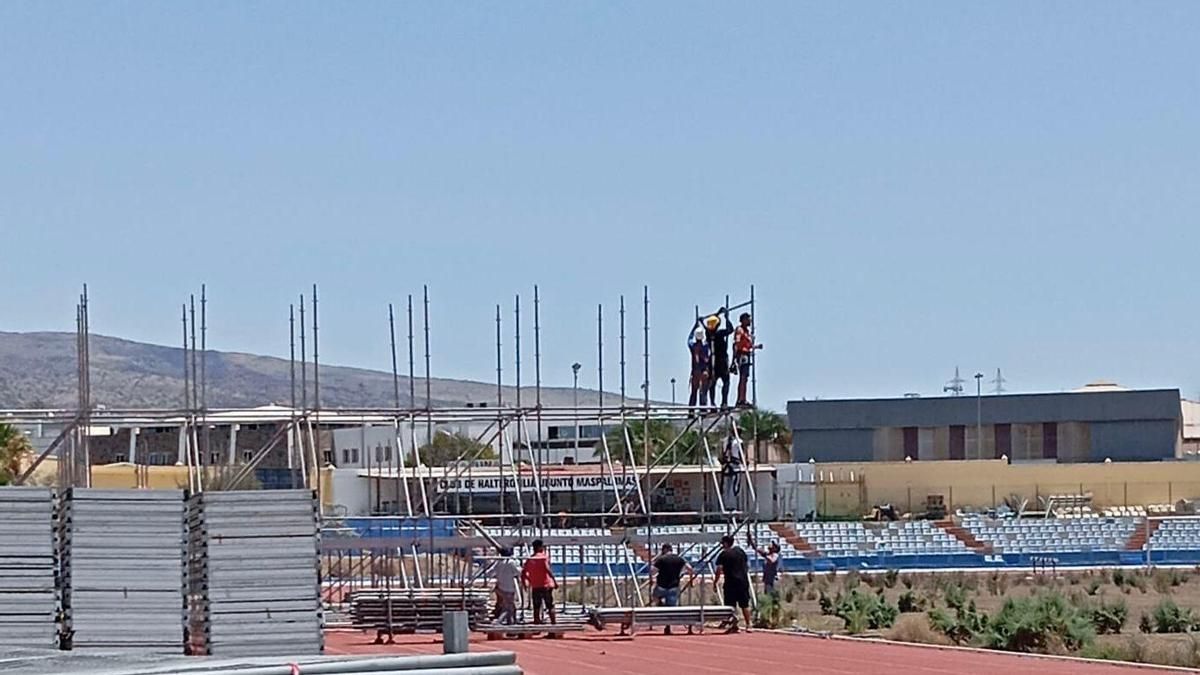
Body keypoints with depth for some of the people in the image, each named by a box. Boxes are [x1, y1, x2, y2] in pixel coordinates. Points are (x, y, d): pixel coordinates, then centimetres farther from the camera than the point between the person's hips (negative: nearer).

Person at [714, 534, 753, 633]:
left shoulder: (724, 555, -7)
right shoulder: (740, 551, 9)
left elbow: (719, 570, -12)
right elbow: (747, 565, 15)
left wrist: (715, 582, -5)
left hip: (731, 582, -5)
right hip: (743, 581, 5)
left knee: (731, 605, 0)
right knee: (745, 604, 11)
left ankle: (734, 625, -8)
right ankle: (748, 625, 12)